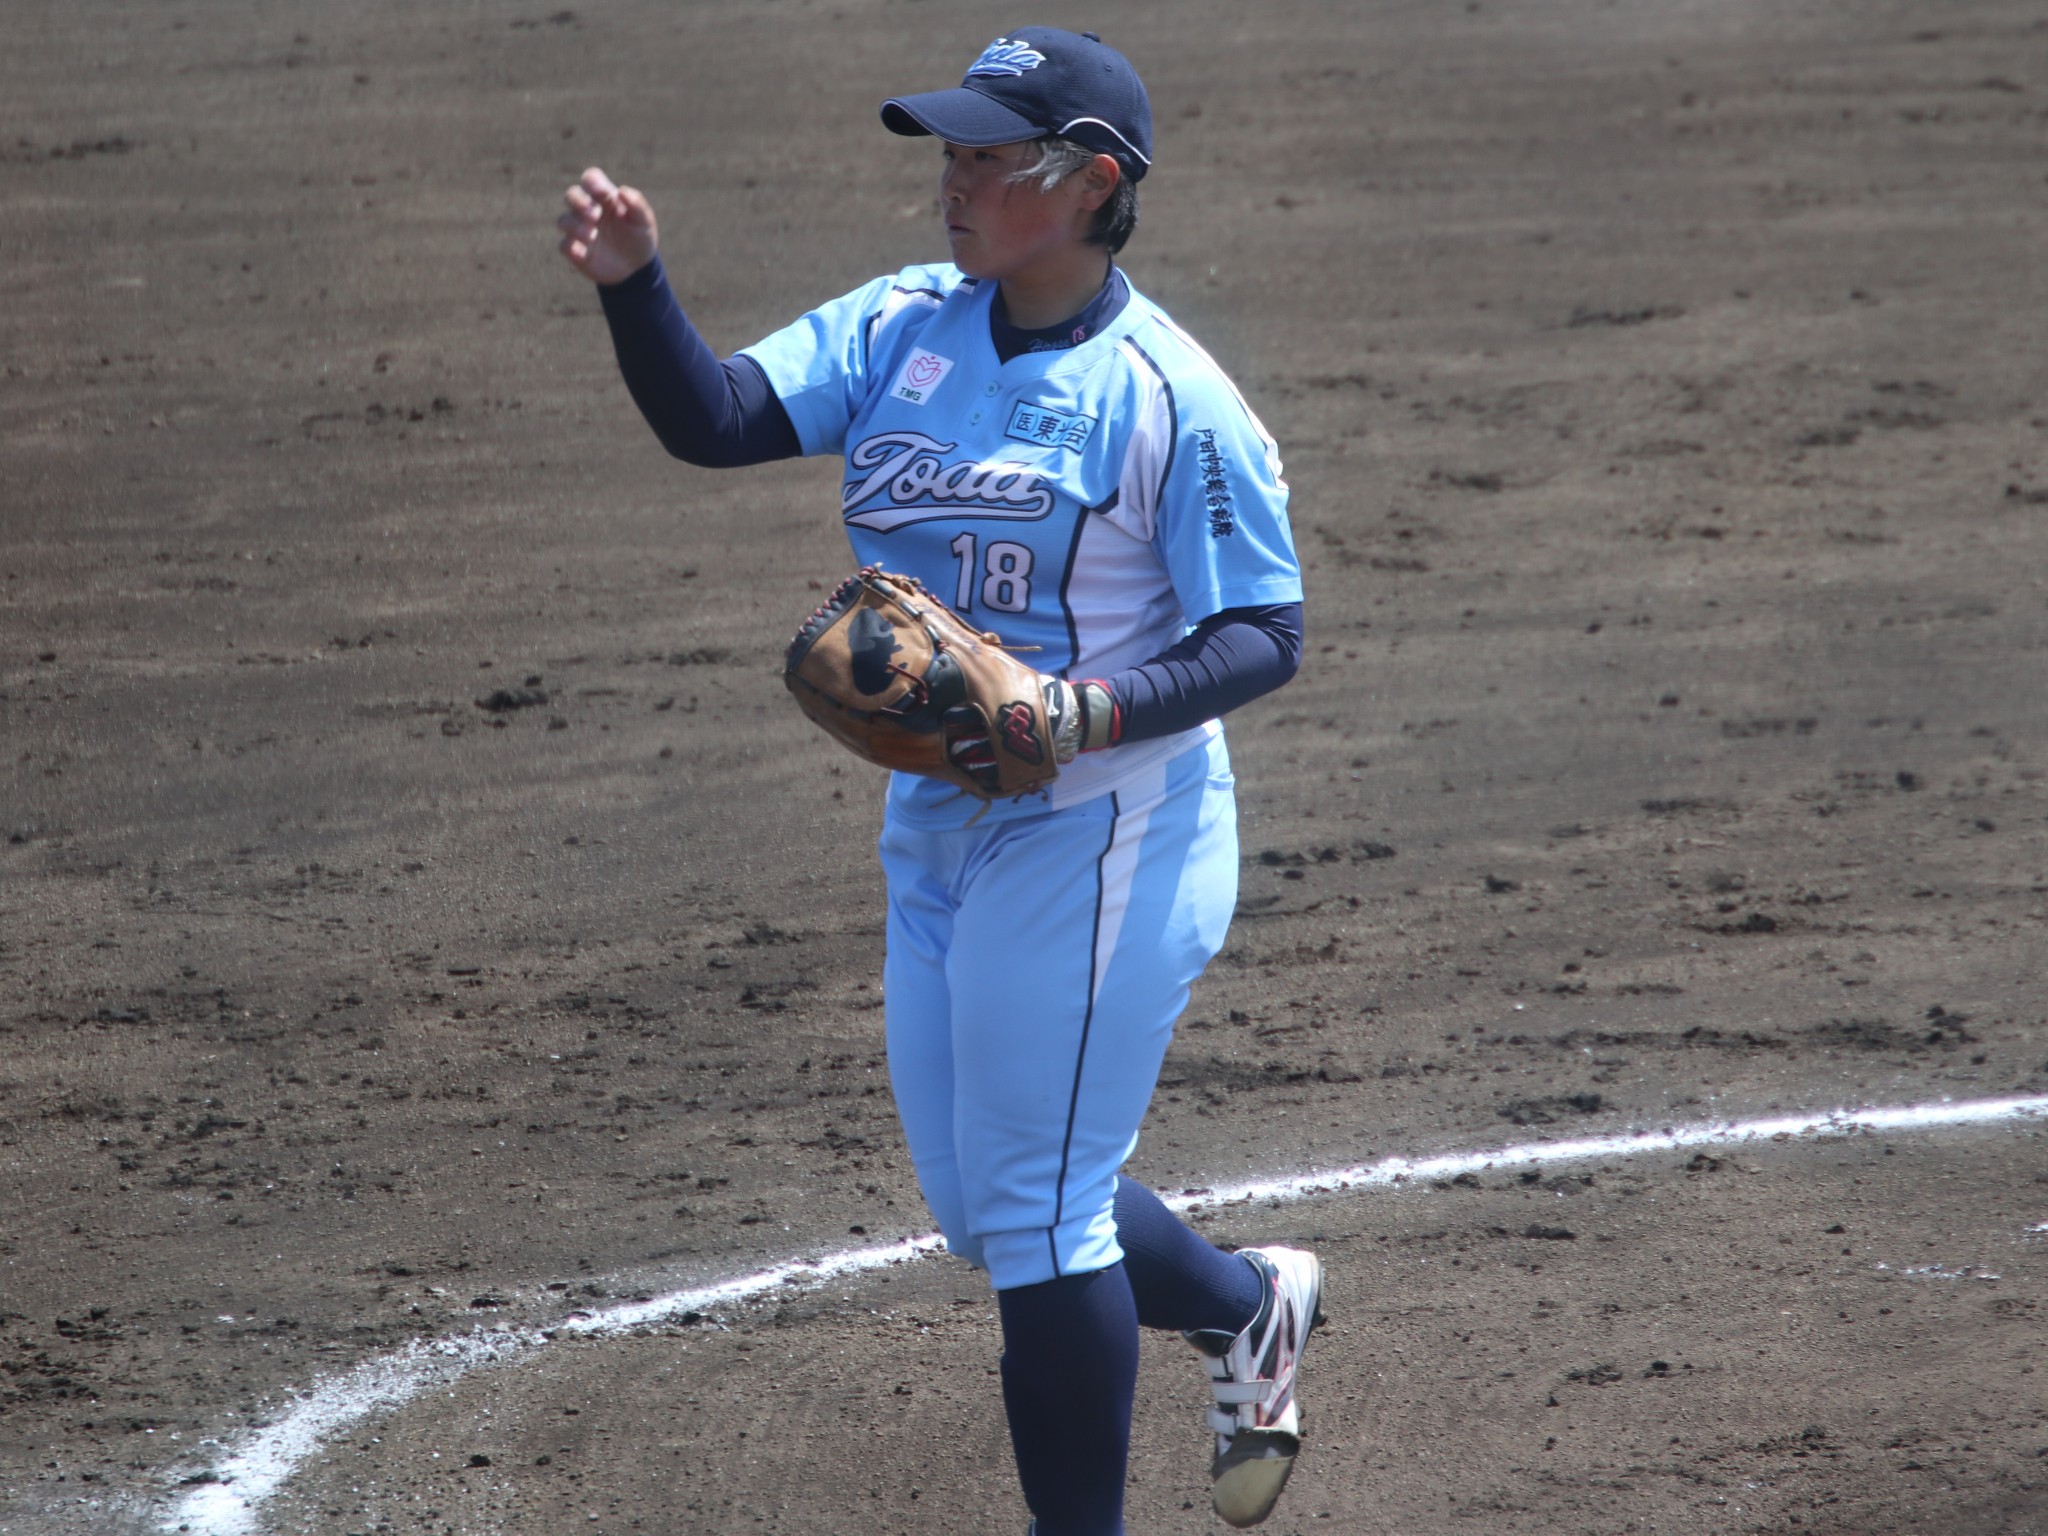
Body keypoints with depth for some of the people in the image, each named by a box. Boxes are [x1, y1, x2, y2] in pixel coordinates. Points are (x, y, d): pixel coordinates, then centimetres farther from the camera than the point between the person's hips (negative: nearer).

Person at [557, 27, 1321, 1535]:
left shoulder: (1167, 395, -15)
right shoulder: (896, 330, 2)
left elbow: (1264, 634, -12)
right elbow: (715, 418, -8)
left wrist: (1106, 710, -28)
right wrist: (633, 283, -26)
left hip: (1102, 840, -7)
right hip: (939, 830, 7)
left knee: (1032, 1209, -3)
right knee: (980, 1210, 16)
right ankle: (1249, 1308, 41)